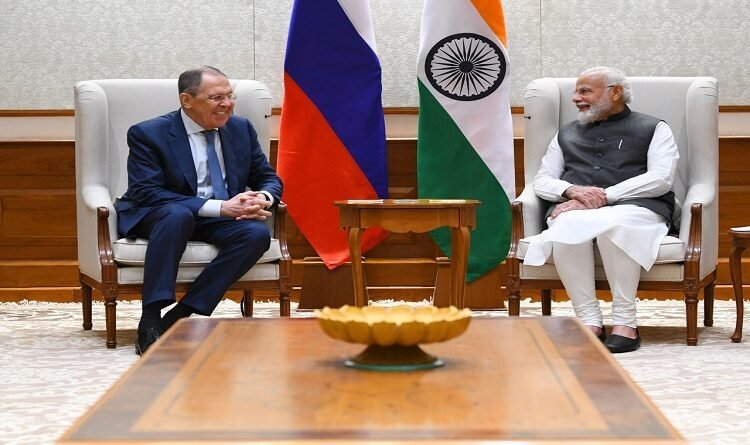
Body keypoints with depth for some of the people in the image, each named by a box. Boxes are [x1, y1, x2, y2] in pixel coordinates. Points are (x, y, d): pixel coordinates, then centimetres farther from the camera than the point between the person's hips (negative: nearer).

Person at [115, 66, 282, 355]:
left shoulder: (241, 129, 6)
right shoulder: (148, 134, -10)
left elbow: (268, 178, 12)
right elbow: (146, 193, -20)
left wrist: (263, 198, -16)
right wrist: (219, 207, -27)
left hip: (221, 221, 4)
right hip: (156, 217, -4)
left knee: (257, 233, -28)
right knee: (177, 215, -39)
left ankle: (181, 315, -28)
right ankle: (149, 323, -40)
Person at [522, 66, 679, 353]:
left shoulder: (653, 128, 17)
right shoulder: (567, 134, 30)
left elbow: (660, 179, 0)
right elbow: (541, 181, 20)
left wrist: (603, 197, -11)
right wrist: (571, 191, -5)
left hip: (636, 208, -3)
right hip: (574, 210, 3)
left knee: (611, 224, -40)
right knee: (567, 227, -36)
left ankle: (624, 322, -34)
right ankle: (589, 322, -34)